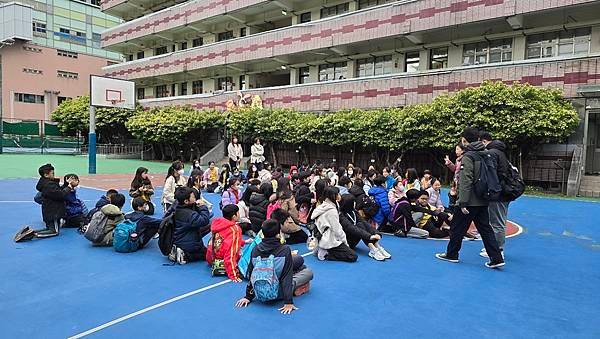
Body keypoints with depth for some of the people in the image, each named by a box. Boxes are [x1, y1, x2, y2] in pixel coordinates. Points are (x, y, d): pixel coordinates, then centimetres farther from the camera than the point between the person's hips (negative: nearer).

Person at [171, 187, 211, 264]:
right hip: (189, 245, -8)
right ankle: (185, 256, -8)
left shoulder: (178, 210, 3)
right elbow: (205, 221, -28)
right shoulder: (189, 214, -26)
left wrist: (198, 207, -6)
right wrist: (203, 207, -18)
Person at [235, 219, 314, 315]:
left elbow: (251, 275, -2)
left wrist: (248, 297, 8)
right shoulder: (285, 250, -21)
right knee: (309, 272, 10)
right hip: (277, 294, -4)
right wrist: (288, 302, -18)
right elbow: (287, 277, -21)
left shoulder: (255, 250, -10)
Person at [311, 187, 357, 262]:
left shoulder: (321, 207, 10)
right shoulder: (331, 210, -18)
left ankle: (323, 250, 9)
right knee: (353, 256, -8)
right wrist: (345, 242, -4)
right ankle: (326, 254, -10)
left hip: (322, 240, 9)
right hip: (330, 241, -9)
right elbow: (337, 230, -15)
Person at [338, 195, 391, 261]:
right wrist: (369, 236, -40)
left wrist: (375, 233, -22)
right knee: (360, 225, -25)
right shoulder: (341, 215, -19)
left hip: (352, 241, 7)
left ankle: (377, 247, -26)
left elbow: (363, 222, -6)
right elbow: (351, 228, -32)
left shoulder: (352, 211, 4)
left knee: (364, 224, -16)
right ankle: (372, 250, -35)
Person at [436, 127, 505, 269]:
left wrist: (463, 202, -19)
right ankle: (496, 258, 8)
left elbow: (466, 181, -20)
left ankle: (451, 254, 19)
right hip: (483, 200, 8)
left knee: (457, 227, 7)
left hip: (471, 201, -7)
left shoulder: (468, 156, -14)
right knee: (485, 228, 11)